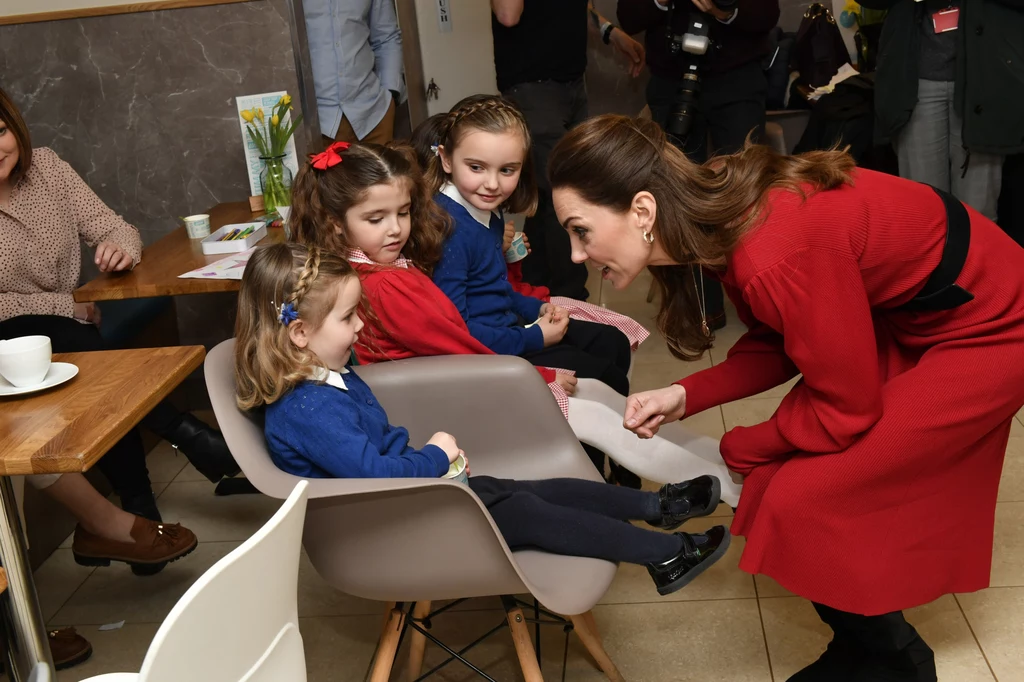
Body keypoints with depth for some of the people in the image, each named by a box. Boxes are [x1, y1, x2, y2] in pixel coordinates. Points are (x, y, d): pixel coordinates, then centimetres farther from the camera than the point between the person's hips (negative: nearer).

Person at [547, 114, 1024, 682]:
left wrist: (733, 454, -8)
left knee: (804, 502, -8)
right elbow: (778, 345, 3)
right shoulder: (721, 212, -9)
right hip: (907, 317, 8)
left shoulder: (777, 257, -36)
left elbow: (846, 408, -23)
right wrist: (685, 397, -9)